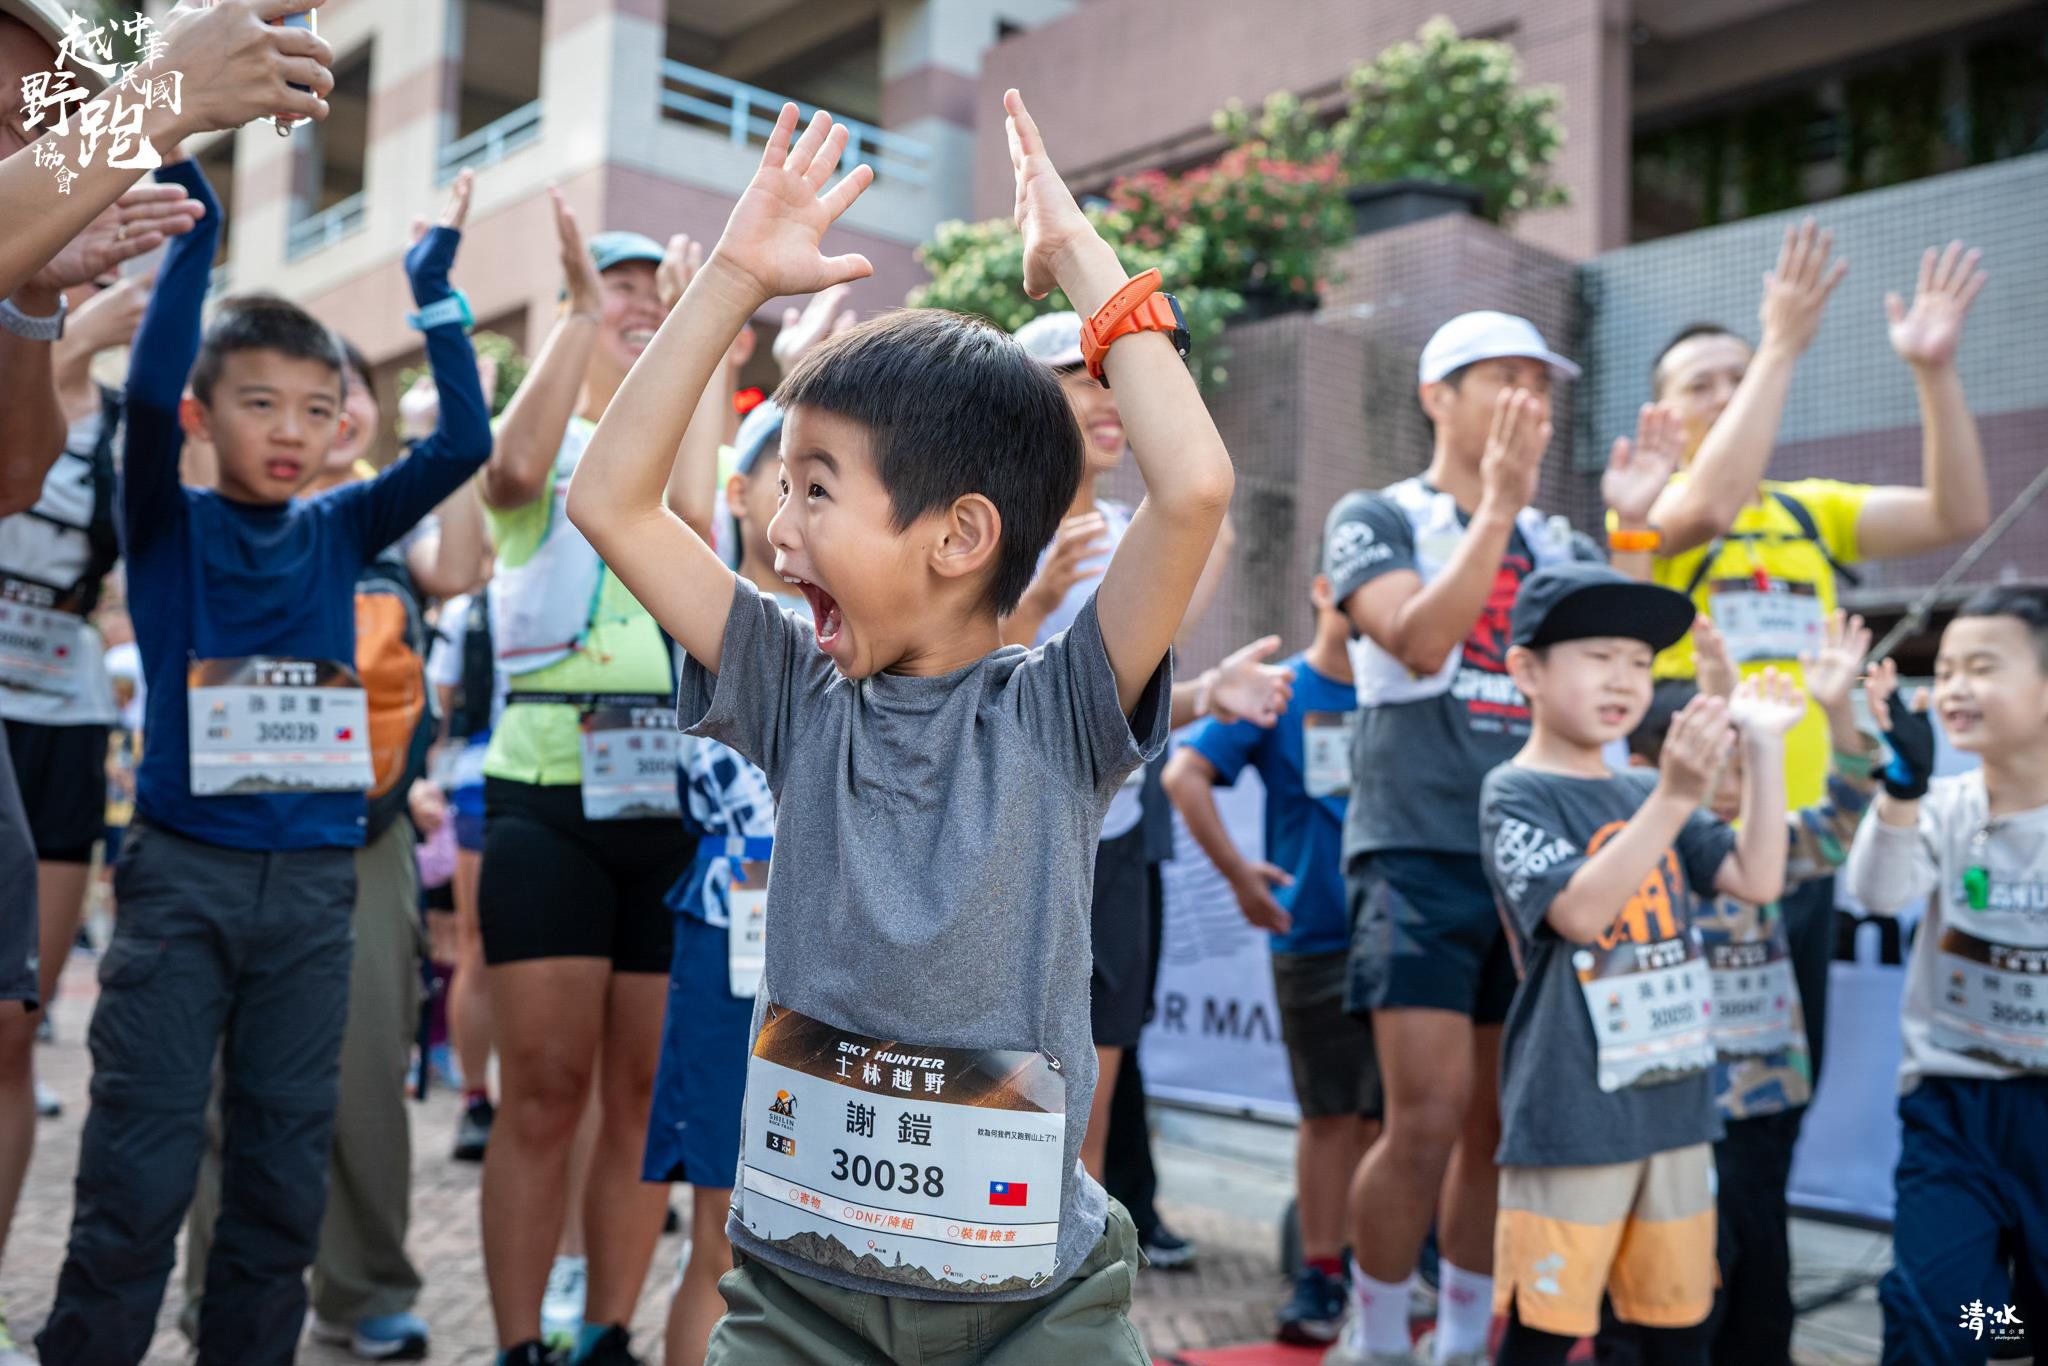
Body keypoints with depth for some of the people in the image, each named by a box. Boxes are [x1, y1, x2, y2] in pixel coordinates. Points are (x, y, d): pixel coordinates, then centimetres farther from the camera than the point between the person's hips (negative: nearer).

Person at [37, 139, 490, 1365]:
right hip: (183, 867, -3)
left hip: (316, 878, 3)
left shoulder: (339, 531, 7)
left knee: (285, 1160, 10)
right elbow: (148, 396, -18)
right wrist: (194, 242, -19)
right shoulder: (167, 524, 0)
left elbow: (466, 444, -2)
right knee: (140, 1163, 0)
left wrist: (436, 299, -5)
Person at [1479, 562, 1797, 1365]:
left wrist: (1763, 749, -2)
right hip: (1572, 1114, -7)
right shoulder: (1516, 793, -10)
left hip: (1673, 1104, 7)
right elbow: (1581, 913, -23)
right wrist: (1675, 797, -29)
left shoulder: (1642, 794, 11)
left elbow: (1758, 879, 6)